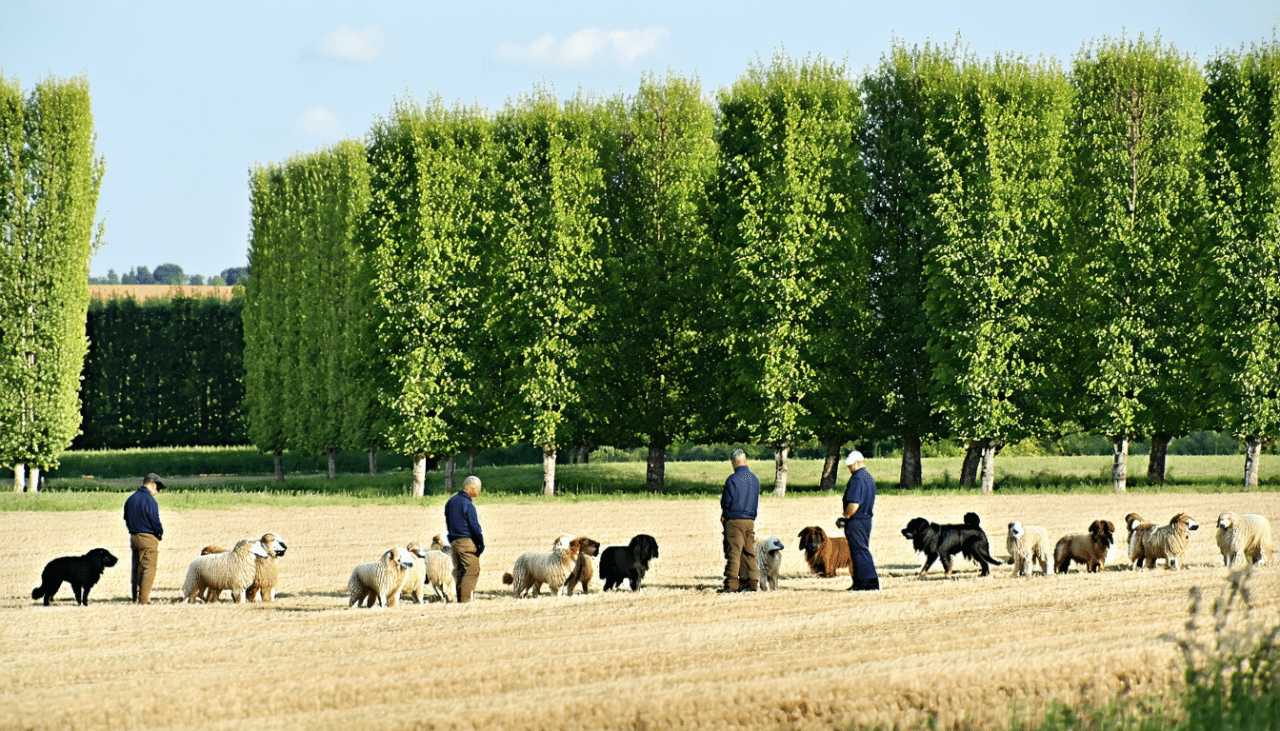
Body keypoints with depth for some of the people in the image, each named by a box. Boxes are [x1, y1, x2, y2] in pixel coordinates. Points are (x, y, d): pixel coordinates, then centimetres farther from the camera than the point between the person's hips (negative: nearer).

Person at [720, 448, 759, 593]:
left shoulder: (732, 479, -12)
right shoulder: (755, 479, 8)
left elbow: (726, 501, -8)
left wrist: (723, 516, 8)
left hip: (734, 521, -6)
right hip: (750, 520, 6)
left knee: (733, 552, -6)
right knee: (749, 553, 10)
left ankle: (731, 584, -11)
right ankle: (752, 583, 8)